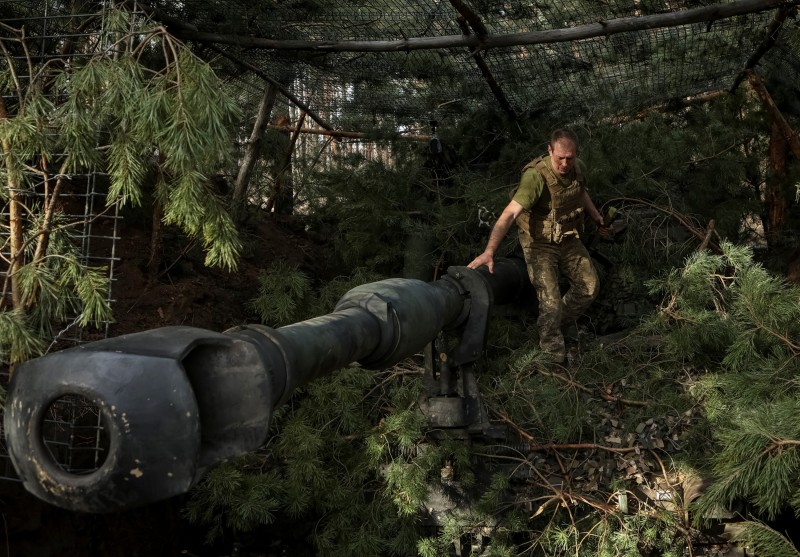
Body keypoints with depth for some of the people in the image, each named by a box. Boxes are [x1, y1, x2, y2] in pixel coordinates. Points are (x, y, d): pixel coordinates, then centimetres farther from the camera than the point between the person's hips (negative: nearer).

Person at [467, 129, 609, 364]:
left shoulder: (578, 168, -10)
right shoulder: (536, 176, -33)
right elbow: (509, 214, -42)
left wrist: (597, 218, 21)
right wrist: (489, 251, -53)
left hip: (569, 239, 7)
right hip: (540, 243, -7)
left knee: (589, 286, 11)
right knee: (552, 303, -13)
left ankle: (556, 325, 32)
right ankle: (554, 358, 9)